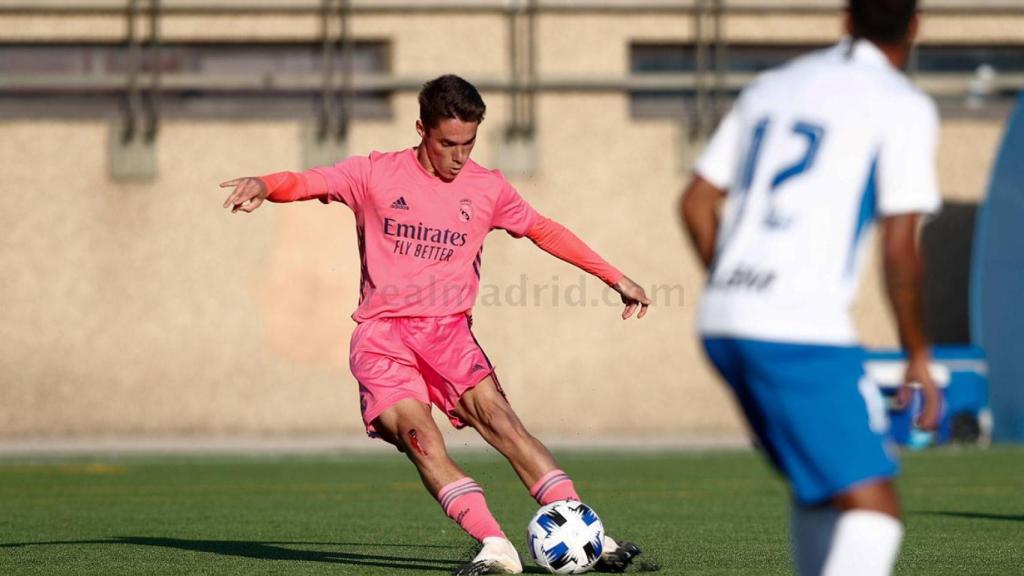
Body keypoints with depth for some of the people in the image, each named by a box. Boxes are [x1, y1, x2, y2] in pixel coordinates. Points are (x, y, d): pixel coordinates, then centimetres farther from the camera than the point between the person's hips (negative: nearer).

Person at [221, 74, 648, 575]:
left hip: (448, 331, 2)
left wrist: (615, 279, 25)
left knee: (498, 418, -20)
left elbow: (545, 231, 23)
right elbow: (305, 183, -5)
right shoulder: (376, 175, 3)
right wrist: (263, 185, -28)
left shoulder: (487, 188, 10)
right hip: (382, 334, -1)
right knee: (417, 435, -24)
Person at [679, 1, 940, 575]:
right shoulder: (904, 107, 0)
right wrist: (918, 355, 4)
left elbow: (696, 205, 19)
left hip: (722, 320, 7)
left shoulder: (772, 87, 19)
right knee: (874, 506, -10)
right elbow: (900, 247, -7)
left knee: (821, 485, 23)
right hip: (802, 332, -7)